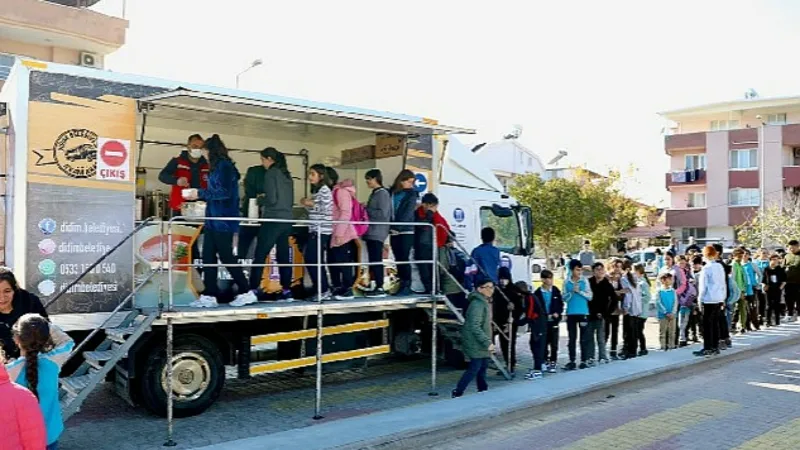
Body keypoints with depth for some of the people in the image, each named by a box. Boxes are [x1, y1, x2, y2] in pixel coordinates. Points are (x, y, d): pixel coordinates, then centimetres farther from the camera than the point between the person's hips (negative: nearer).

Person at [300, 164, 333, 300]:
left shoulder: (325, 190, -9)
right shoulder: (315, 190, 18)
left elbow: (326, 210, -18)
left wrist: (312, 204, -10)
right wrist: (307, 204, 4)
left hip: (322, 231, -9)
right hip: (314, 230, 9)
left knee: (313, 260, -9)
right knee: (309, 259, 8)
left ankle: (323, 290, -1)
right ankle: (319, 289, 14)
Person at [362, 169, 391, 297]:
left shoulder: (383, 193, -10)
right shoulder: (374, 193, 18)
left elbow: (383, 214, -19)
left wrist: (366, 210, -11)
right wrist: (365, 210, 7)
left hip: (377, 233, -9)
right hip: (371, 232, 9)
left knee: (376, 260, -9)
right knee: (372, 260, 10)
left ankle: (380, 288, -7)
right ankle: (374, 285, 15)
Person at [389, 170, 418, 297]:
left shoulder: (411, 194, 0)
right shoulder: (391, 193, 12)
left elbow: (407, 214, -9)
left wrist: (396, 227, -16)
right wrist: (389, 227, -2)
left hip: (406, 231, -4)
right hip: (394, 232, 4)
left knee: (404, 259, -7)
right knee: (398, 259, 7)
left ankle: (407, 286, -2)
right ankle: (402, 285, 13)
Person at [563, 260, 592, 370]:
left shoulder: (585, 281, 1)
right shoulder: (566, 282, 2)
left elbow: (589, 296, -2)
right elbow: (564, 298, 2)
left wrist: (579, 291, -13)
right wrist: (572, 292, -13)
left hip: (583, 312, -1)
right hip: (571, 313, 1)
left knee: (584, 338, 0)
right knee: (572, 338, 7)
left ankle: (584, 361, 4)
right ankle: (572, 361, 11)